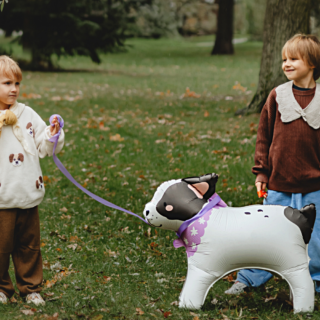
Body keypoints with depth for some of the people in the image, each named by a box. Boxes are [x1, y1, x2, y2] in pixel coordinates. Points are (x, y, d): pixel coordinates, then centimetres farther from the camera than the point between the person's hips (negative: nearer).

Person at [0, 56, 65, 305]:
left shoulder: (27, 114, 7)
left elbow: (44, 148, 10)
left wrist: (53, 135, -9)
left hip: (29, 195, 4)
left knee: (29, 245, 13)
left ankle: (31, 287, 26)